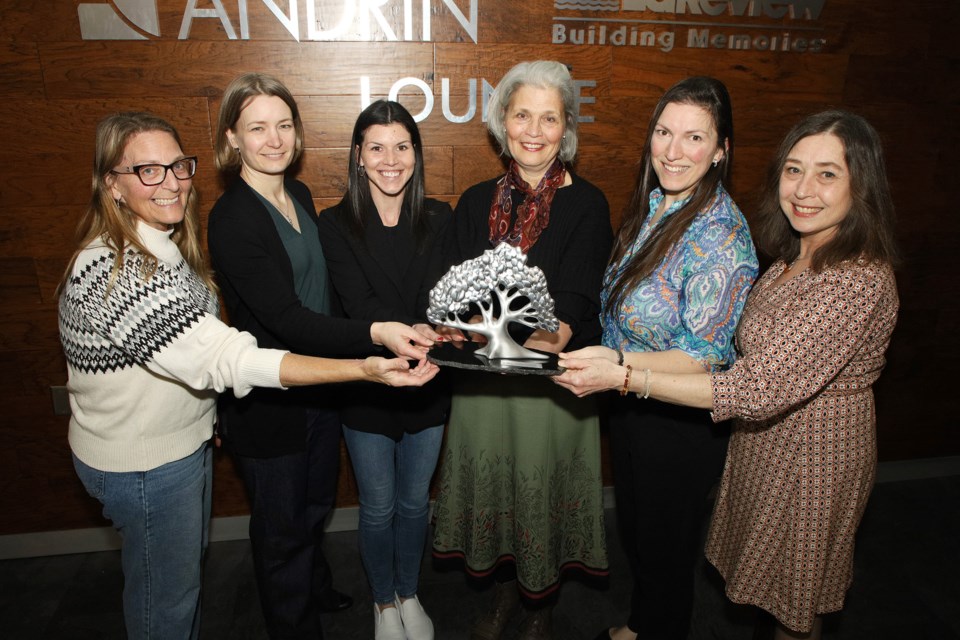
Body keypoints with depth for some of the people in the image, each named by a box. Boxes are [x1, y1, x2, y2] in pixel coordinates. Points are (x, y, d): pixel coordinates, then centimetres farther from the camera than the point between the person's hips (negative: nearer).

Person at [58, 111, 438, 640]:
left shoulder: (162, 245, 0)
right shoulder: (114, 271, -32)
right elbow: (225, 358, -39)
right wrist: (366, 369, -44)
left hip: (185, 438, 9)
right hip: (143, 465, -8)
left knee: (189, 563, 27)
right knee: (166, 597, 14)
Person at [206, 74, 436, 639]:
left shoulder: (300, 195, 3)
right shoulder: (232, 219, -22)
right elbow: (284, 317, -30)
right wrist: (374, 333, -42)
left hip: (321, 379, 7)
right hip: (269, 401, -7)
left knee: (317, 502, 28)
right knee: (282, 525, 14)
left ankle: (316, 585, 55)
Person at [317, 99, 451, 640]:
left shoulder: (439, 219, -1)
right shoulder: (337, 225, -7)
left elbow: (436, 297, -13)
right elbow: (358, 303, -19)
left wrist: (417, 336, -35)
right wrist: (410, 331, -38)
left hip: (427, 386, 2)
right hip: (367, 388, -2)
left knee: (414, 503, 19)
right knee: (378, 509, 15)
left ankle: (409, 595, 44)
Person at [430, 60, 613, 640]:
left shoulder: (587, 205, -6)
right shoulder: (476, 203, 5)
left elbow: (578, 299, -16)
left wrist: (558, 333, -38)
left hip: (553, 381, -3)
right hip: (482, 378, 3)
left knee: (545, 490, 11)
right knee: (493, 485, 17)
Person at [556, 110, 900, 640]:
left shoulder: (859, 282, -30)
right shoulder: (794, 257, 0)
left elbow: (758, 390, -35)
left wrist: (623, 376, -36)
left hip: (813, 460, -8)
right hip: (766, 441, 8)